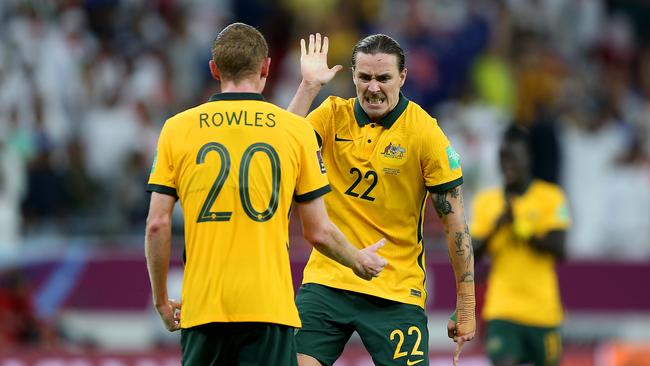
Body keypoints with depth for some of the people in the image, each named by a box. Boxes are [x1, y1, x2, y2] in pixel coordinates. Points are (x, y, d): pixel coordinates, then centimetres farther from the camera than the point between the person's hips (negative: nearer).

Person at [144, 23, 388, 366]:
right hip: (269, 308, -1)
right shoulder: (296, 130, 1)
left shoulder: (176, 129, 4)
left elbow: (157, 225, 1)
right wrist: (359, 261, 24)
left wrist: (161, 300, 14)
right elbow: (318, 232, 4)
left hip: (201, 308, 1)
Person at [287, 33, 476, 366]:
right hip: (326, 280, 3)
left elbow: (455, 223, -5)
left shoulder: (424, 132, -8)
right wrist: (309, 85, -16)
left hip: (396, 293, -3)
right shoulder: (333, 114, 2)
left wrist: (466, 306, -6)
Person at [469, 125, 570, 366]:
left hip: (542, 309, -1)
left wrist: (523, 230, -21)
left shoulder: (550, 197, -1)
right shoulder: (486, 201, 7)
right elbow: (471, 256, 3)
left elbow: (558, 248, -11)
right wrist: (496, 226, -12)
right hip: (502, 310, 1)